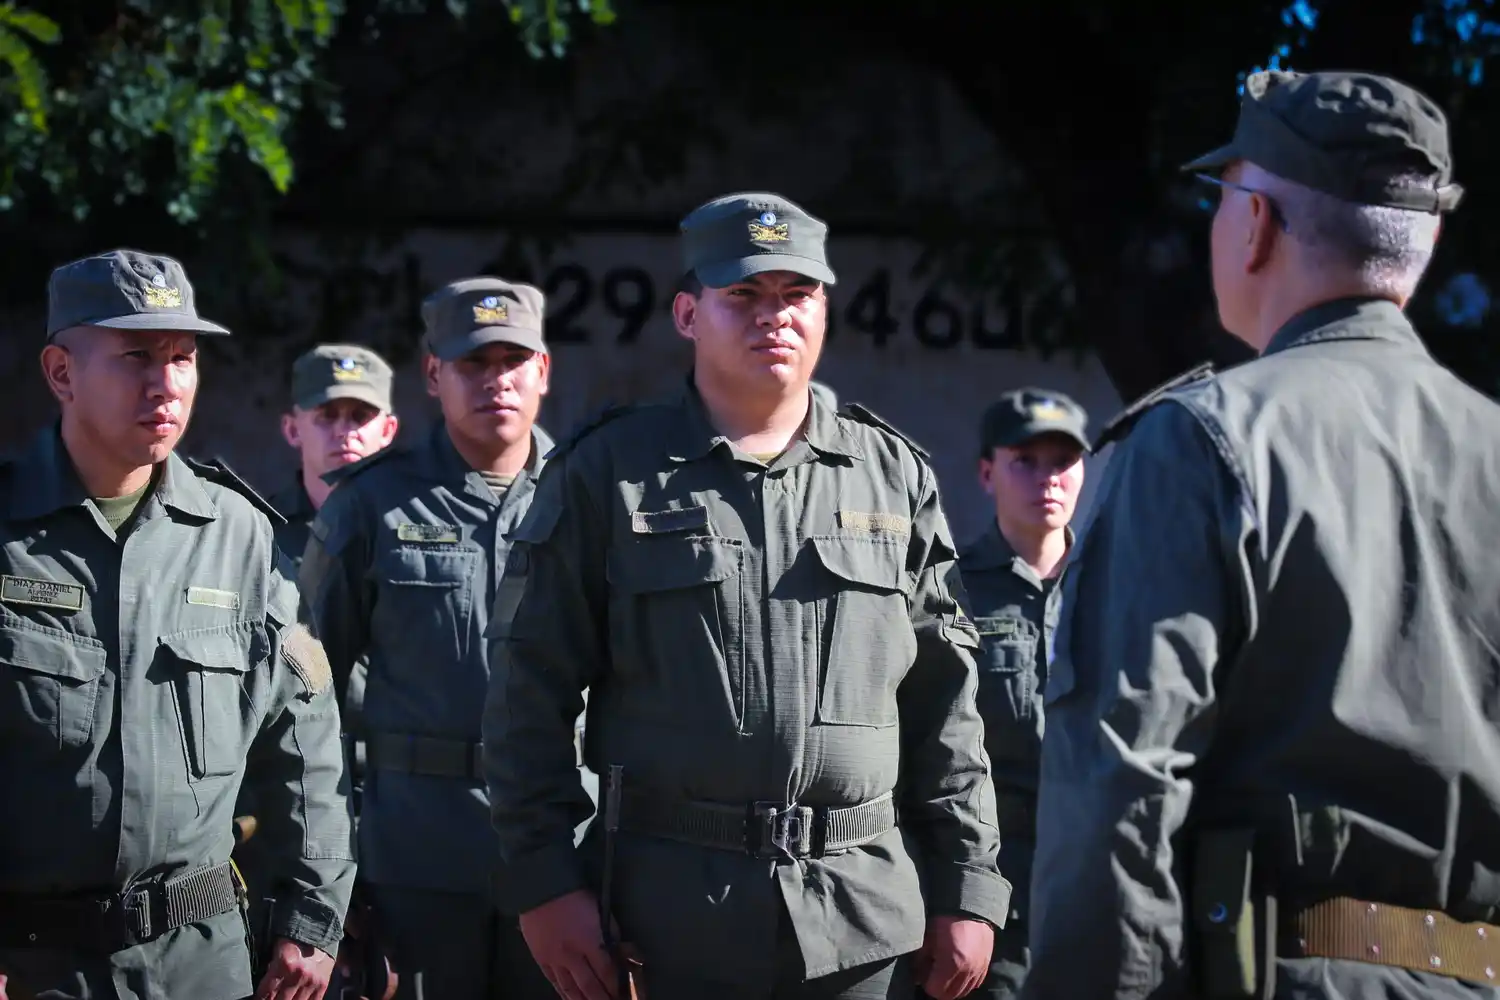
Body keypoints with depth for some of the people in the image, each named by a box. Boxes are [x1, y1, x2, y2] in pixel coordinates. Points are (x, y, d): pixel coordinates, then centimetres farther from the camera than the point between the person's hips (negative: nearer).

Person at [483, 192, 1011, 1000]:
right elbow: (533, 691, 1)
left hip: (867, 915, 2)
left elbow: (944, 704, 10)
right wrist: (546, 883, -6)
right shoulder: (607, 475, 2)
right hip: (671, 911, -2)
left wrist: (966, 891, 6)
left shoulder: (894, 479, 10)